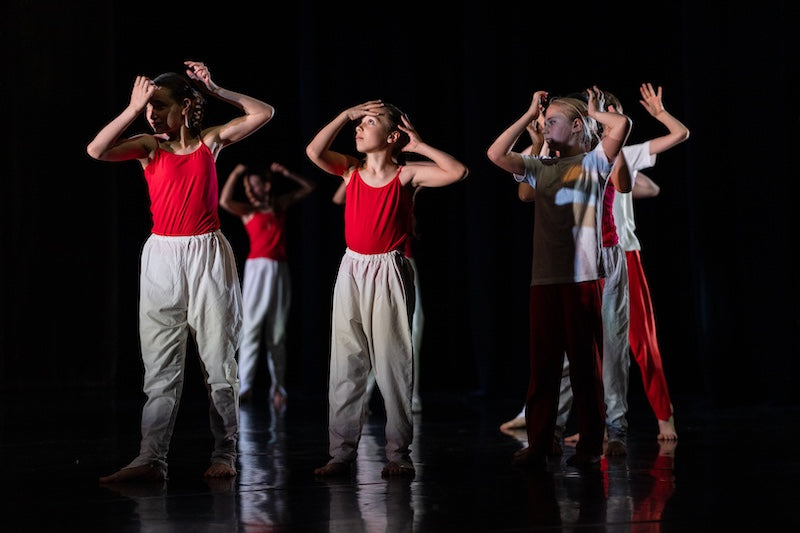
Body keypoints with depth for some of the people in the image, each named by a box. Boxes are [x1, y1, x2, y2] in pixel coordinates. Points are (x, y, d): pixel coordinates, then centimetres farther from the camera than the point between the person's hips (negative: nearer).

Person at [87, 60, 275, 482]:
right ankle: (151, 459, -7)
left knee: (219, 357, 4)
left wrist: (214, 91, -1)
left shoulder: (210, 140, 4)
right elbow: (96, 150, -13)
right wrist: (133, 108, -14)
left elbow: (263, 113, 4)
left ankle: (225, 453, 12)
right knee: (160, 364, -3)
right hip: (162, 258, 1)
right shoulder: (148, 147, 3)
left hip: (208, 256, 0)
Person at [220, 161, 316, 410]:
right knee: (251, 327, -11)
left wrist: (285, 173, 11)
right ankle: (245, 386, -17)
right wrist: (235, 173, -8)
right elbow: (224, 201, -17)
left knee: (278, 332, 6)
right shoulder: (247, 210, 2)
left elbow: (308, 187, 22)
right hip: (257, 268, -4)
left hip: (280, 271, 4)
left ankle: (278, 386, 9)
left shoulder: (281, 203, 14)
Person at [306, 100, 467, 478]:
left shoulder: (406, 174, -3)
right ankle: (341, 452, 8)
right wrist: (346, 114, -5)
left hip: (389, 273, -3)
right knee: (345, 364, 4)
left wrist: (420, 146, -7)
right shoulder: (351, 170, 6)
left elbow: (458, 172, -14)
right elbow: (313, 152, -11)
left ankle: (398, 453, 7)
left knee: (393, 364, 0)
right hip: (352, 271, 4)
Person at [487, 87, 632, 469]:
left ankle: (590, 445, 5)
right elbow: (496, 154, 5)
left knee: (586, 363, -1)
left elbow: (622, 125, -10)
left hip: (583, 277, -4)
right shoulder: (540, 168, 16)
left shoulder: (593, 162, 5)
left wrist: (591, 111, 8)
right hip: (544, 278, 4)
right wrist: (529, 114, 10)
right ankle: (537, 445, 7)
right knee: (542, 364, 3)